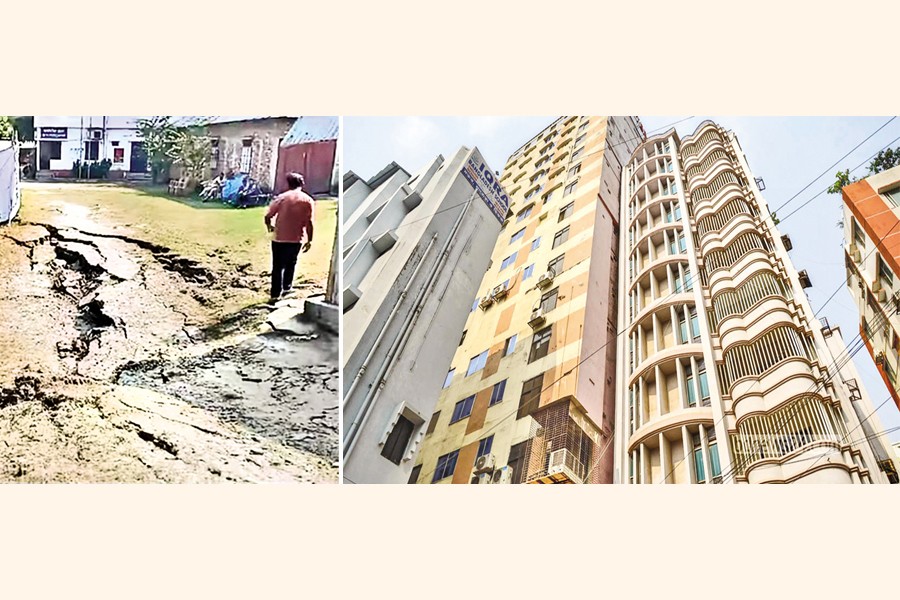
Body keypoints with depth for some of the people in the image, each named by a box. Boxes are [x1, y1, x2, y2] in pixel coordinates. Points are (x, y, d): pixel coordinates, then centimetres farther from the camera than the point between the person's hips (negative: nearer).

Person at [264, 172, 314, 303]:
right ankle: (287, 287, 30)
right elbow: (309, 223, -7)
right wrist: (309, 240, 1)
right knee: (291, 263, 23)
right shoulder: (307, 200, -2)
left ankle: (276, 294, 9)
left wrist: (269, 226, 17)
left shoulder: (281, 197, -3)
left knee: (278, 266, 9)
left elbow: (268, 216, -3)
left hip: (279, 238, 0)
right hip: (296, 239, 1)